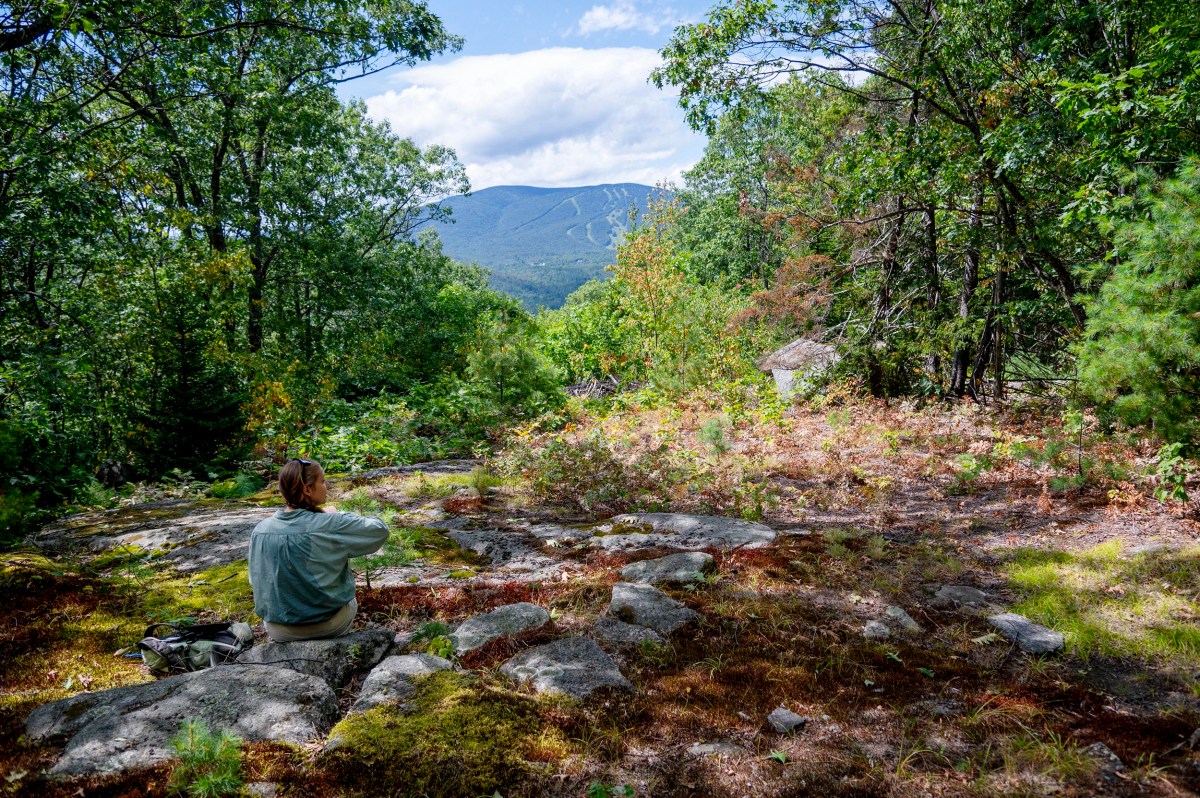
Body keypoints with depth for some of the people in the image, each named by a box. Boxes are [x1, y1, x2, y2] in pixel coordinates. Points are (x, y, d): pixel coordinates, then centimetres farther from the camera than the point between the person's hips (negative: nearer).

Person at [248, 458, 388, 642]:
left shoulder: (260, 530, -10)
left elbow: (256, 581, 3)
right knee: (350, 602, 31)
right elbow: (380, 529, -10)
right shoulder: (331, 525, -22)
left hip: (279, 630, 3)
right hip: (328, 626, -3)